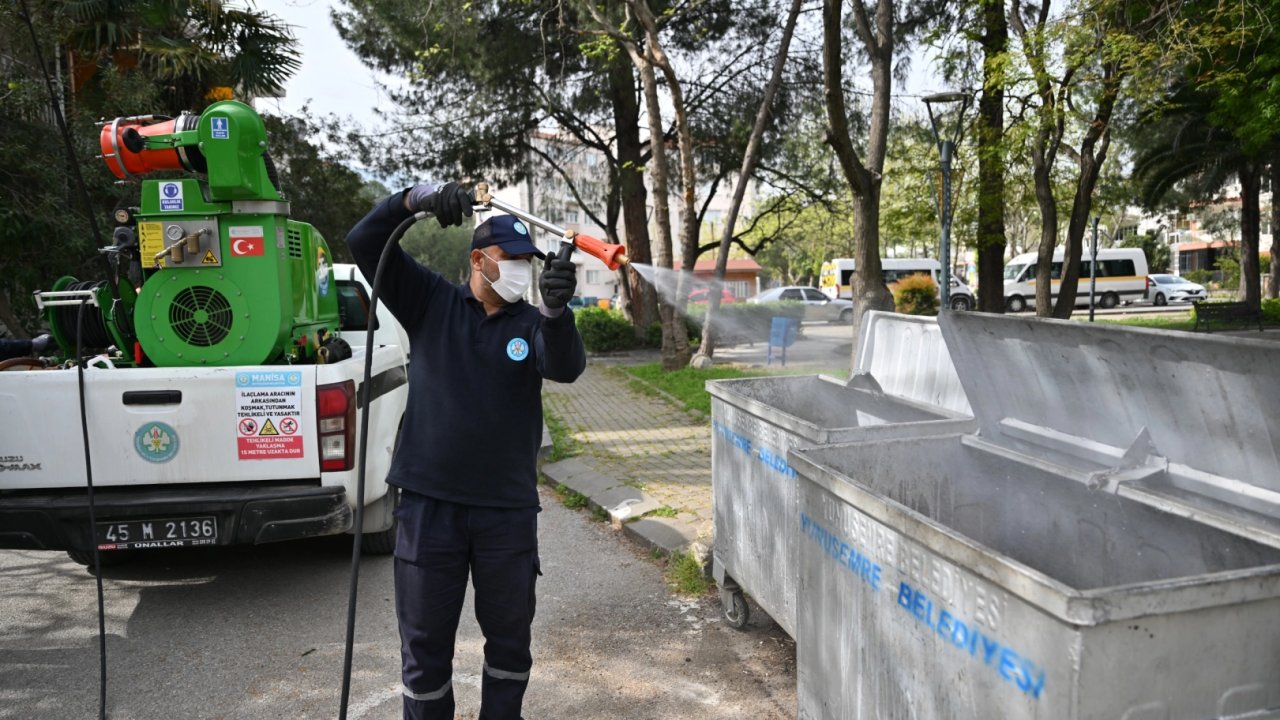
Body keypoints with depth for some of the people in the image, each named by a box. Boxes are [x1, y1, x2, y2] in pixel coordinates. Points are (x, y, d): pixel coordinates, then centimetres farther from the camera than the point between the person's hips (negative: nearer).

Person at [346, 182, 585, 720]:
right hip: (428, 503, -1)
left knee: (510, 636, 15)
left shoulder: (531, 323, 3)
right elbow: (363, 243, -2)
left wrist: (557, 310, -36)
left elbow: (565, 368, -17)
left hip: (508, 509, 1)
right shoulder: (431, 302, 3)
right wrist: (417, 197, -17)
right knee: (426, 641, 11)